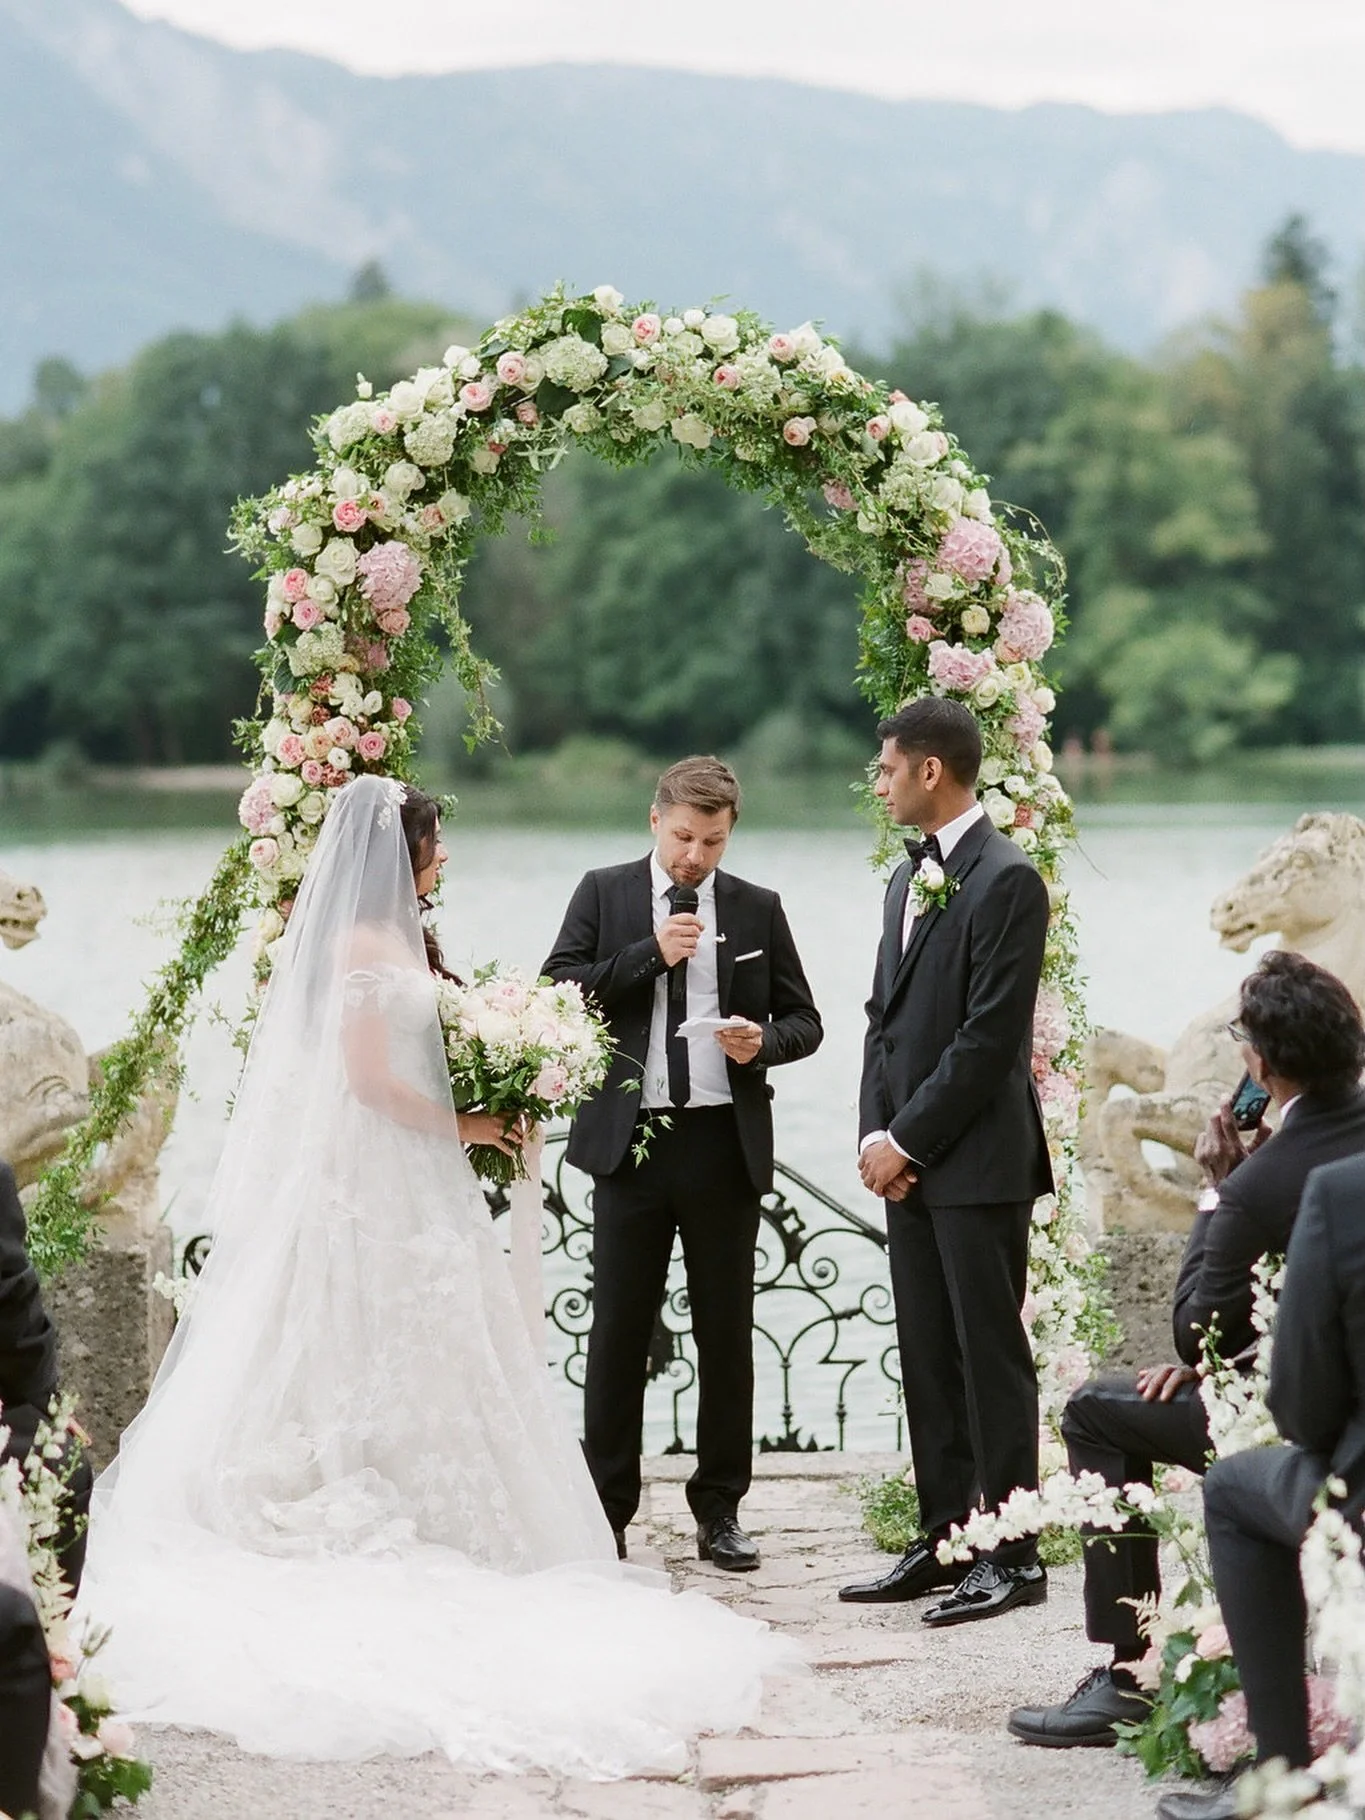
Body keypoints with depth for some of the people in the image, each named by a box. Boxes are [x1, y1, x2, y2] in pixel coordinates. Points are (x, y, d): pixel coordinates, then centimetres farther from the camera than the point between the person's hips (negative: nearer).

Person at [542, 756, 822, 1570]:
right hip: (629, 1138, -1)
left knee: (727, 1332, 6)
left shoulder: (758, 909, 8)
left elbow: (805, 1021, 11)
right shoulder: (604, 894, 6)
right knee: (619, 1330, 1)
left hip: (725, 1144, 1)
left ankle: (720, 1509, 15)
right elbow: (557, 990, -5)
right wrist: (651, 954, -12)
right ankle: (606, 1508, 8)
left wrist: (764, 1041, -11)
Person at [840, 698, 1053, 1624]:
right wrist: (876, 1135, 4)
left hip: (978, 1160, -9)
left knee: (992, 1358, -4)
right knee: (928, 1360, 11)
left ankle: (1014, 1556, 2)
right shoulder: (909, 878, 16)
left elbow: (991, 1036, -17)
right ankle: (943, 1539, 18)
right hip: (907, 1160, 9)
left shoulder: (1008, 880, -12)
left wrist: (907, 1140, -13)